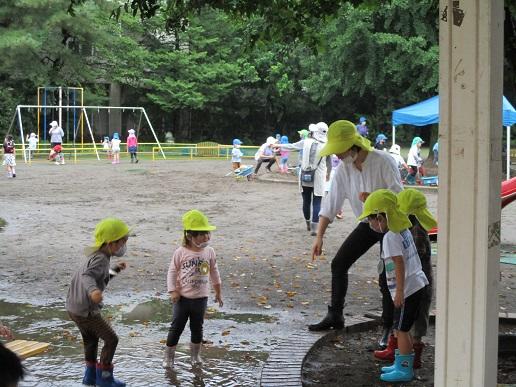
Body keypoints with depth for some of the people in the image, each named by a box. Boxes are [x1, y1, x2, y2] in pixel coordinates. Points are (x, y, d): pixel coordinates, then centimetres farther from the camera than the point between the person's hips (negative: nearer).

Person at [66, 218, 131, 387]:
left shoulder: (95, 256, 7)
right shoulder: (100, 259, -23)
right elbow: (86, 276, -40)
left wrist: (114, 269, 19)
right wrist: (92, 291, -59)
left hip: (74, 307, 10)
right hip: (86, 311, -10)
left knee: (91, 339, 28)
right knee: (111, 340, 2)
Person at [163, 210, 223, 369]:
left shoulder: (209, 252, -2)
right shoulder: (181, 252, -12)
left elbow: (214, 272, 10)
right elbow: (172, 271, -5)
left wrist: (218, 292, 15)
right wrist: (173, 291, -12)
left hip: (201, 298, 3)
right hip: (183, 297, -3)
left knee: (197, 327, 15)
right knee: (176, 327, 3)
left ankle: (195, 354, 30)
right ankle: (168, 356, 14)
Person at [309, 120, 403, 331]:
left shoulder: (383, 161, -21)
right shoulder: (343, 169, -5)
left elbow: (398, 195, -19)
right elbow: (331, 203, -3)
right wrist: (319, 237, -6)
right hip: (367, 224, 6)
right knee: (338, 264, 2)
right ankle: (335, 316, 12)